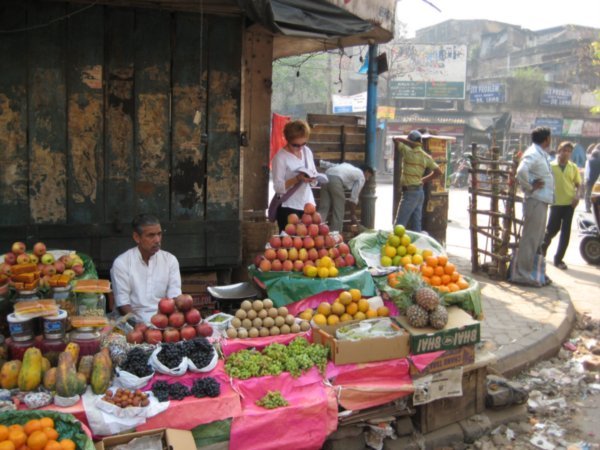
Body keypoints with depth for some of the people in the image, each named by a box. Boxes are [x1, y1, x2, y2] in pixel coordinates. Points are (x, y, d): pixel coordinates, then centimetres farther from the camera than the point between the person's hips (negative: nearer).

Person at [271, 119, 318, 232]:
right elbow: (278, 187, -16)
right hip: (289, 209, -5)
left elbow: (315, 176, 15)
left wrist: (313, 178, -8)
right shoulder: (280, 157, -11)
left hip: (308, 205, 6)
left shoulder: (307, 151, 7)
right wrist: (297, 179, -27)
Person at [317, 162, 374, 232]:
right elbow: (354, 197, 10)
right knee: (338, 211, 5)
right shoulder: (361, 177, 17)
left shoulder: (349, 166, 36)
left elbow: (328, 164, 31)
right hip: (336, 180, -7)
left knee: (323, 209, 3)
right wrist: (353, 215, 16)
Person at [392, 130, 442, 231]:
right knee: (416, 224, 11)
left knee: (400, 224, -6)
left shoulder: (409, 152, -13)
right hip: (420, 191, 8)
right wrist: (424, 180, 15)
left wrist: (407, 141, 7)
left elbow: (396, 139, -4)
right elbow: (438, 172, 9)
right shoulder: (426, 157, 7)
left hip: (410, 192, -8)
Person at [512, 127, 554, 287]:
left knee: (537, 241, 17)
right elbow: (521, 171, -32)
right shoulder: (533, 154, -15)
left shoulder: (540, 154, 16)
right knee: (530, 240, -5)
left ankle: (535, 271, 27)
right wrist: (530, 186, -19)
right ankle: (522, 274, 1)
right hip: (535, 201, -10)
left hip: (542, 202, 10)